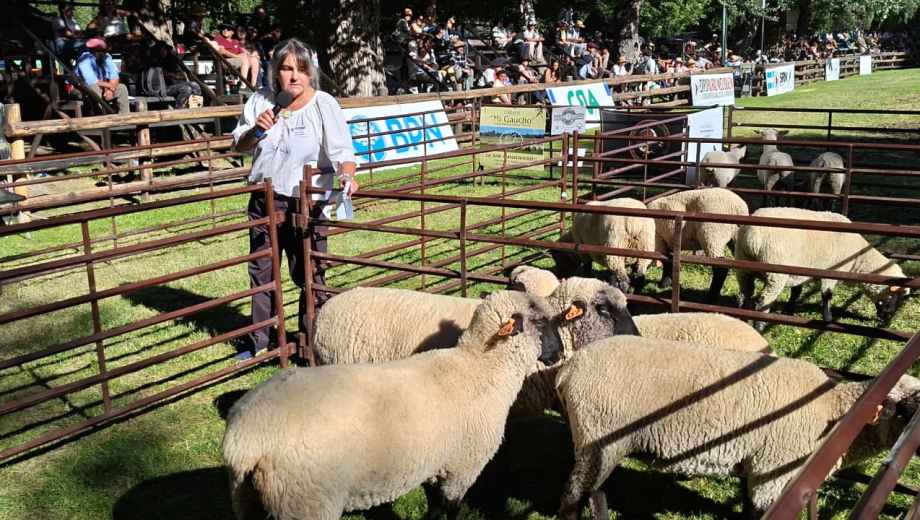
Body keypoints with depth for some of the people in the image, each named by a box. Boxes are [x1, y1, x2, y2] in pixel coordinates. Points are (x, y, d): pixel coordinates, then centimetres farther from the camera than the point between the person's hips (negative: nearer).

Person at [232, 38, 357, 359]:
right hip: (264, 200, 5)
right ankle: (259, 342, 32)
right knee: (261, 272, 16)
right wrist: (256, 131, -12)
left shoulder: (324, 105, -10)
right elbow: (239, 145, 9)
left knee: (309, 274, 1)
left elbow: (342, 150, -17)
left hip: (305, 204, -5)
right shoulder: (260, 101, 2)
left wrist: (347, 175, -37)